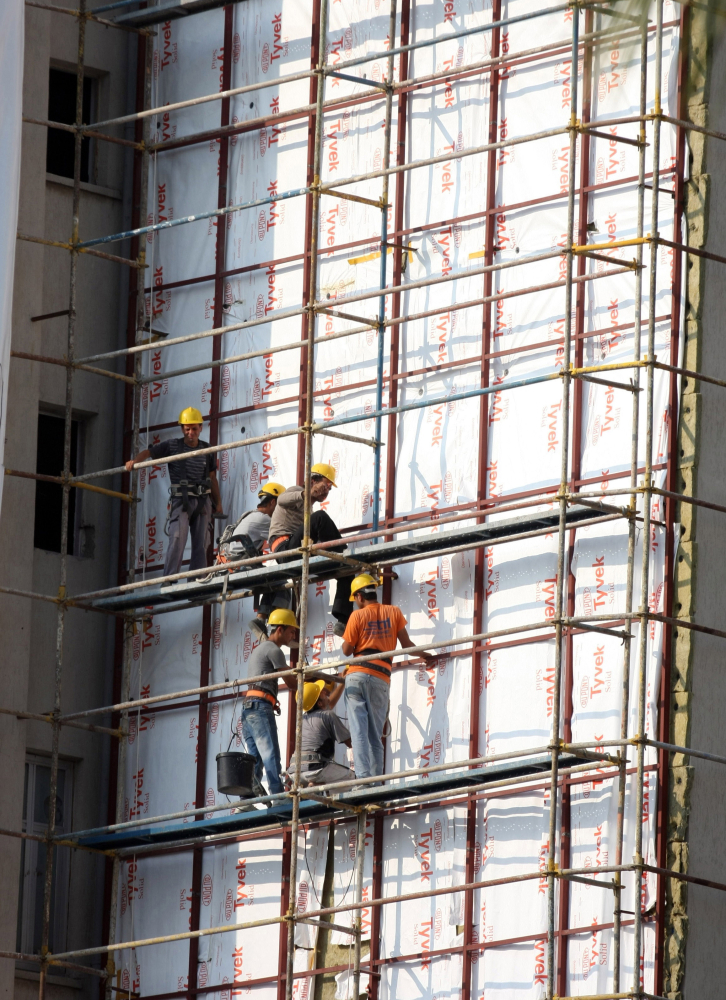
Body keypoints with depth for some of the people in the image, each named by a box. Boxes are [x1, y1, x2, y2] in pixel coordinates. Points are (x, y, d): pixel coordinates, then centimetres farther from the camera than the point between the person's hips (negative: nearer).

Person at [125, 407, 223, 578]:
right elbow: (149, 452, 0)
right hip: (181, 500, -3)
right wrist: (135, 460, -21)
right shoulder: (173, 446, 5)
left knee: (201, 543, 0)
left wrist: (218, 504, 12)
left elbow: (212, 479, 15)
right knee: (177, 539, -16)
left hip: (203, 501, 3)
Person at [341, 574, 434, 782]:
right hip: (381, 680, 3)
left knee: (358, 731, -9)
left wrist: (346, 640, 24)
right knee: (375, 735, 5)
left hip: (357, 675, -3)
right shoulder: (394, 612, 11)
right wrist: (425, 655, 29)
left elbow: (347, 651, 3)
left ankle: (363, 776, -23)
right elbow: (406, 644, 12)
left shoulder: (358, 615, 3)